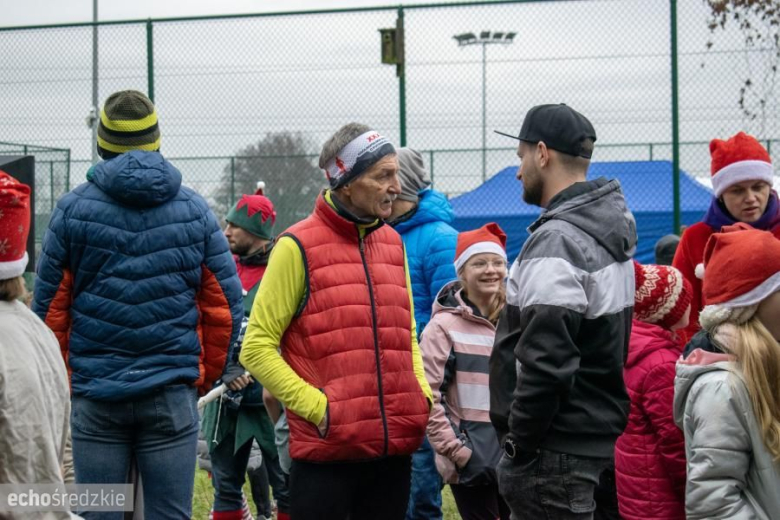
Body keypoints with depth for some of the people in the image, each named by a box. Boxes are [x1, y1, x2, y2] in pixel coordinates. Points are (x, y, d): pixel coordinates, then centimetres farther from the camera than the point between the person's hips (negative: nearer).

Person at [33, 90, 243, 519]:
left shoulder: (72, 209, 0)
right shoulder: (194, 210, 4)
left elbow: (48, 307, 0)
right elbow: (225, 306, 3)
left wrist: (63, 380, 11)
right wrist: (204, 378, 14)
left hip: (95, 395, 0)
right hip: (172, 394, 1)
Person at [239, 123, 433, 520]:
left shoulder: (393, 243, 12)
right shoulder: (298, 247, -7)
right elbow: (257, 347, -7)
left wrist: (421, 392, 7)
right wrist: (317, 407, -15)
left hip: (396, 445, 6)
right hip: (327, 450, -6)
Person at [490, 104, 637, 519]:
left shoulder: (556, 242, -19)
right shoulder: (612, 229, 11)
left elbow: (546, 363, -24)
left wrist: (519, 444, -13)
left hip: (558, 452, -9)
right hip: (605, 434, 10)